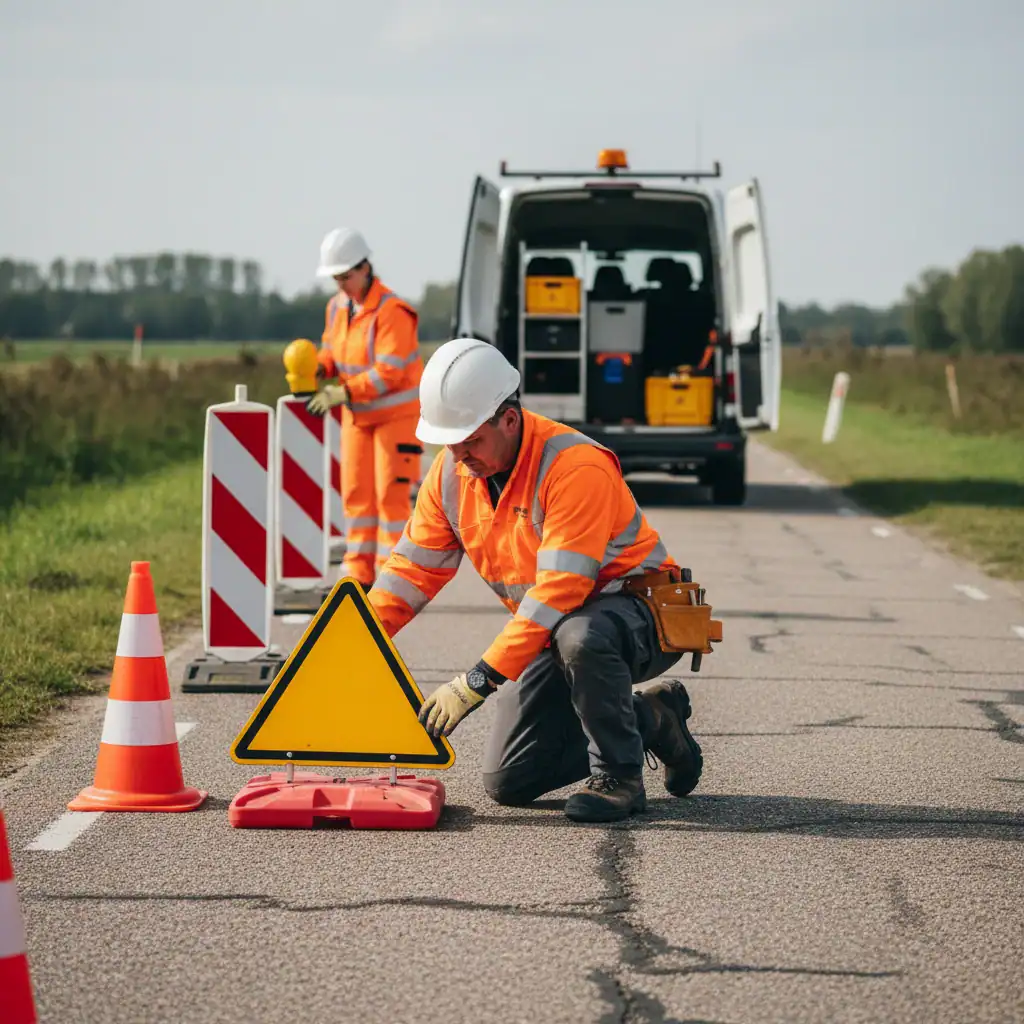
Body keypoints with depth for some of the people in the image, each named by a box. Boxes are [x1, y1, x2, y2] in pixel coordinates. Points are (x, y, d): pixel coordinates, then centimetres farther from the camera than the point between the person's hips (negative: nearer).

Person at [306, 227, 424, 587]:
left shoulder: (391, 311, -22)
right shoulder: (337, 306, 2)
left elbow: (388, 371, -26)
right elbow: (331, 348, 16)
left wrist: (343, 392, -31)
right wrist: (320, 370, -7)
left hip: (396, 412, -7)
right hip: (357, 414, 7)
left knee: (391, 493, -7)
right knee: (356, 492, 6)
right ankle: (358, 573, 11)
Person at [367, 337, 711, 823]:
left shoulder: (575, 467, -29)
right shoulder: (453, 471, -5)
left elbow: (558, 591, -34)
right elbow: (414, 565, 2)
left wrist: (478, 681, -37)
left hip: (639, 616, -8)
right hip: (553, 631, 8)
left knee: (579, 636, -43)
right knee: (508, 783, -1)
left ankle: (618, 777, -17)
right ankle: (649, 719, 17)